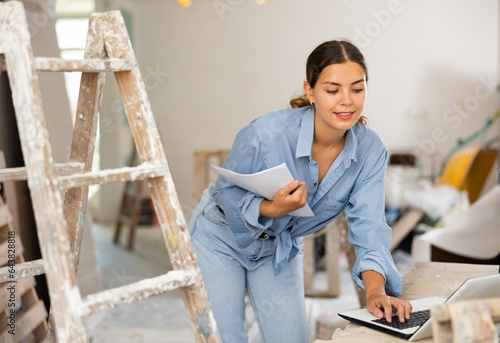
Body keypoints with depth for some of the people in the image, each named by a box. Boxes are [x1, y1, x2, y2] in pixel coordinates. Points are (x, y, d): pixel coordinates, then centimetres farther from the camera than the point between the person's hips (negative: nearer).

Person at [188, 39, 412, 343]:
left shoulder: (370, 150, -19)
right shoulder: (265, 133, -32)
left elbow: (367, 226, -20)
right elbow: (226, 193, -19)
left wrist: (376, 291, -36)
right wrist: (271, 208, -39)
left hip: (281, 249, 4)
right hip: (221, 239, -3)